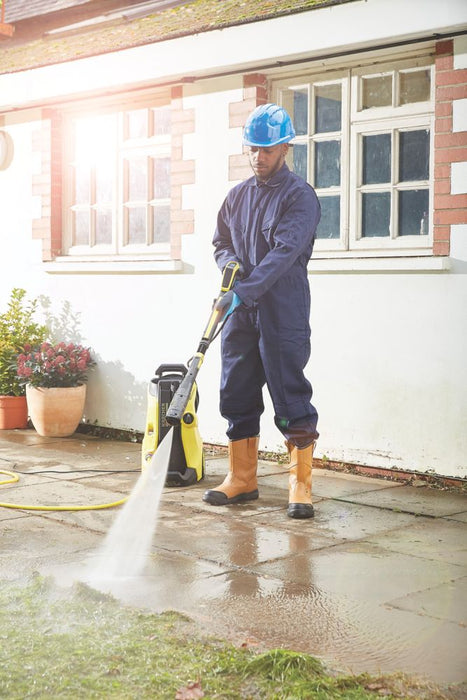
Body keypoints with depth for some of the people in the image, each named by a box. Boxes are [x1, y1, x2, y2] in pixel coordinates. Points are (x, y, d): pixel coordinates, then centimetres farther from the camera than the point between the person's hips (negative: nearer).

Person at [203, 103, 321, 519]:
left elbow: (284, 252, -18)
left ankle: (301, 483, 6)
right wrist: (229, 262, 0)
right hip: (240, 313, 6)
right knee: (237, 395, 9)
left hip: (283, 313, -6)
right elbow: (221, 241, 24)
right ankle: (242, 478, 20)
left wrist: (245, 291, -28)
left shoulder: (299, 195, -6)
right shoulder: (238, 195, 15)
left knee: (291, 398, -4)